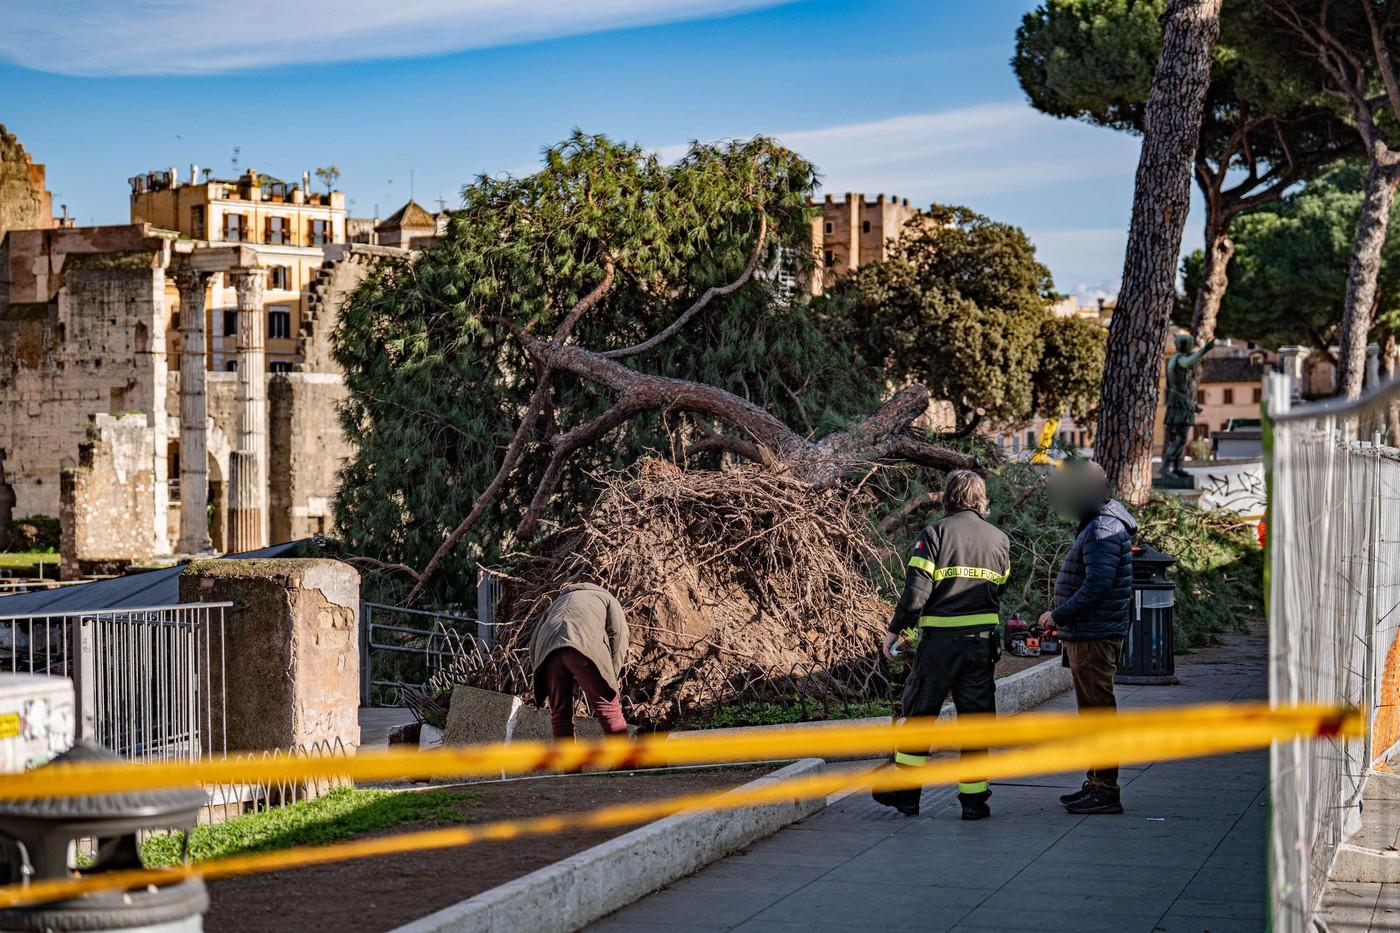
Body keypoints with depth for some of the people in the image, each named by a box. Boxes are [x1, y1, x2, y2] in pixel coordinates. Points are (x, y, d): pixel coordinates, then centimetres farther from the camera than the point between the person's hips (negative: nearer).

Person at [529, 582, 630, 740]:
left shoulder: (557, 602, 42)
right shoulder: (608, 599, 32)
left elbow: (534, 643, 29)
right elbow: (618, 635, 14)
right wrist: (611, 679, 14)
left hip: (548, 651, 4)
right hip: (585, 647, -4)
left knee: (559, 712, 13)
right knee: (609, 709, -1)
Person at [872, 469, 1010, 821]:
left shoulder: (934, 533, -5)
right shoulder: (999, 539, 9)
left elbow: (917, 589, -11)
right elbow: (1000, 590, 15)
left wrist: (895, 629, -1)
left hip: (939, 640, -3)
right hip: (983, 641, 3)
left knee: (918, 712, 9)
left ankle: (906, 793, 13)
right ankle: (974, 799, 9)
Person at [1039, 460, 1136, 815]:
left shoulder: (1103, 531, -17)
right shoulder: (1096, 525, 17)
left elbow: (1098, 584, -25)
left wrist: (1060, 615, -19)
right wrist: (1061, 614, 15)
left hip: (1094, 637, -11)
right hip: (1084, 635, 11)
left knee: (1098, 710, -8)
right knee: (1092, 710, 16)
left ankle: (1105, 791, -5)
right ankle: (1096, 784, 24)